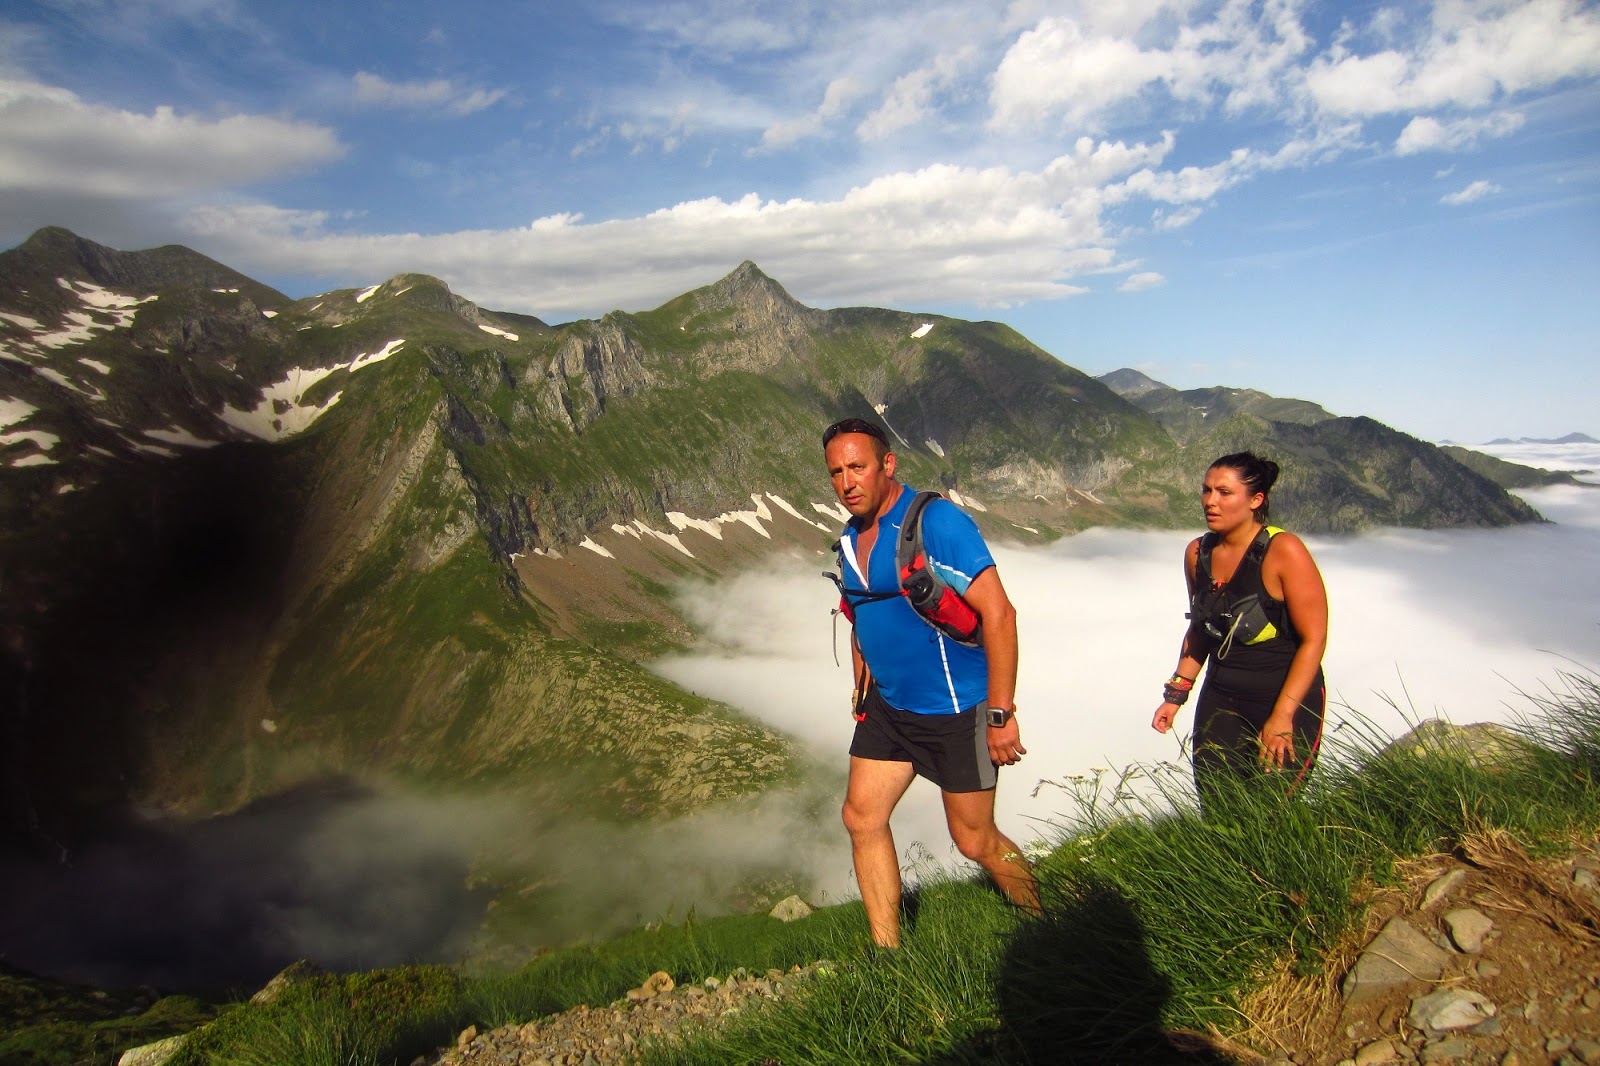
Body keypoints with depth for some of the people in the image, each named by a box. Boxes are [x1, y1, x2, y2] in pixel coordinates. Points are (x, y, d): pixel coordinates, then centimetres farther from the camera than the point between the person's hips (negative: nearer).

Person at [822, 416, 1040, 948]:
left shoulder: (935, 521, -20)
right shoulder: (850, 539, 4)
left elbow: (998, 613, -24)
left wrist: (1001, 714, -24)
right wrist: (862, 694, 21)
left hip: (956, 711, -7)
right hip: (888, 706, 7)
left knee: (975, 840, 5)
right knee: (861, 818, 5)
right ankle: (888, 953, 21)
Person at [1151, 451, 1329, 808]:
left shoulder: (1284, 551, -15)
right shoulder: (1197, 553, 3)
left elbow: (1313, 639, -15)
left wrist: (1282, 716, -18)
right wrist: (1176, 694, 11)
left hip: (1287, 700, -5)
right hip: (1220, 701, 5)